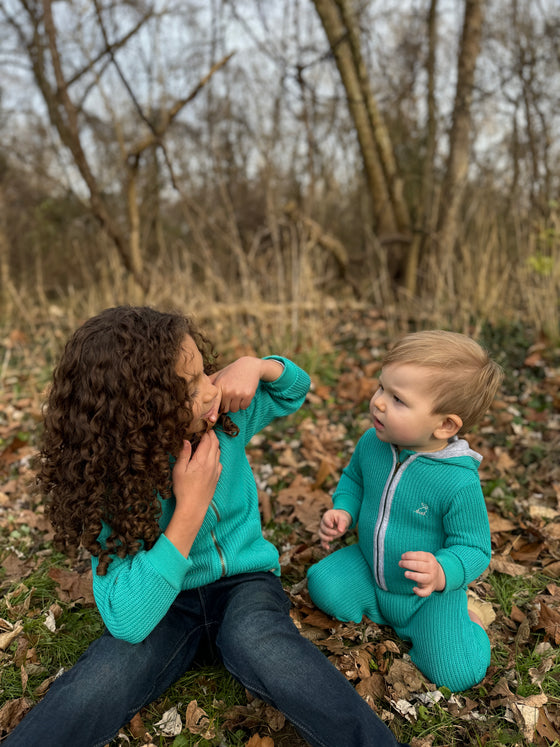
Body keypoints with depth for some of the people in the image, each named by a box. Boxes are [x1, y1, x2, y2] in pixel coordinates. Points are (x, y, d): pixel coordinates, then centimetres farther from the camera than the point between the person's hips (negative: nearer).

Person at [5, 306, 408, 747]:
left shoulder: (224, 417, -12)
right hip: (167, 601, -1)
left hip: (245, 582, 2)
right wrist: (190, 507, -32)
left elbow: (296, 388, 7)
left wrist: (254, 364, -17)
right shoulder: (110, 482, -20)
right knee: (103, 679, -32)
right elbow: (127, 621, -27)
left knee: (255, 640, -33)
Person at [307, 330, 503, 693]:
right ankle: (382, 608, 13)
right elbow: (353, 477, 7)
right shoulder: (373, 443, -16)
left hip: (431, 594, -4)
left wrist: (440, 574, -41)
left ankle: (465, 619, 22)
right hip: (368, 567, 5)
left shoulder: (459, 482, -32)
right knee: (323, 585, -13)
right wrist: (343, 511, -12)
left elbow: (474, 548, -21)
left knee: (456, 674, -9)